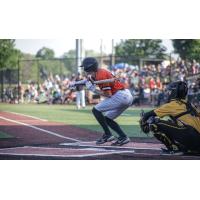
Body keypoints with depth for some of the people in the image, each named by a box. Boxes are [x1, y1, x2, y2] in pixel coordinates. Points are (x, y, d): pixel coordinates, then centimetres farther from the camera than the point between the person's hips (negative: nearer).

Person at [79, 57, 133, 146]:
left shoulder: (101, 75, -14)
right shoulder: (98, 72, 15)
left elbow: (108, 94, -16)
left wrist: (93, 89, -9)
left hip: (120, 96, -10)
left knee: (96, 110, -5)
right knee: (107, 118, 19)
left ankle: (108, 135, -7)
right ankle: (123, 137, 9)